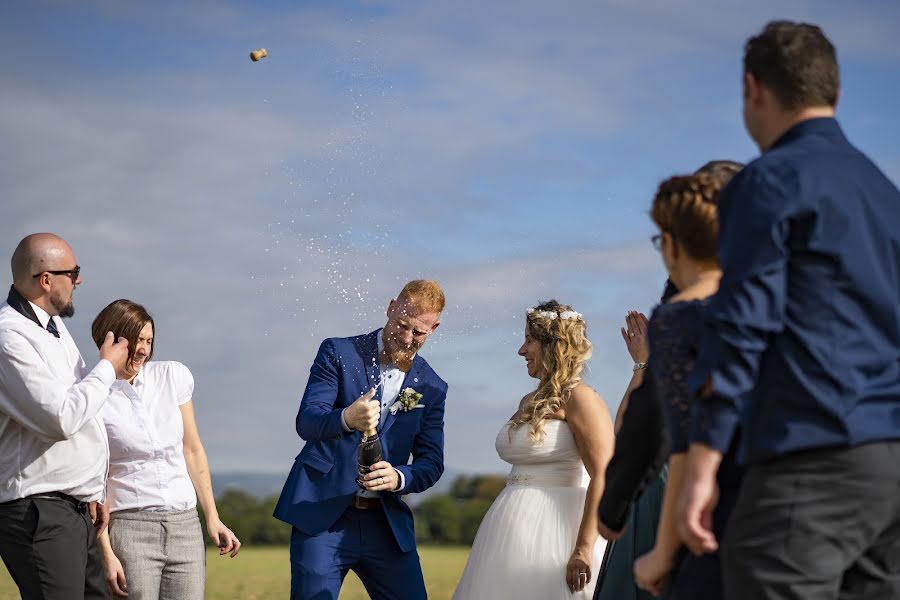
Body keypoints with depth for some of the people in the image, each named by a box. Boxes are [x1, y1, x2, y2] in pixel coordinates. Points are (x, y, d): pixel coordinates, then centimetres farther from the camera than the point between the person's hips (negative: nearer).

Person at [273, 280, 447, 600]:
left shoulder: (432, 389, 10)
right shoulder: (338, 353, 0)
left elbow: (431, 462, 6)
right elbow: (306, 422, -12)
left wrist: (399, 478, -18)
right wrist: (347, 418, -35)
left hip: (386, 523, 3)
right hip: (321, 516, -3)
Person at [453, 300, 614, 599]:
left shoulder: (579, 398, -10)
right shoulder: (530, 402, 16)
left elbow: (603, 476, -19)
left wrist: (584, 549, -25)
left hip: (556, 530, -8)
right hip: (516, 535, 8)